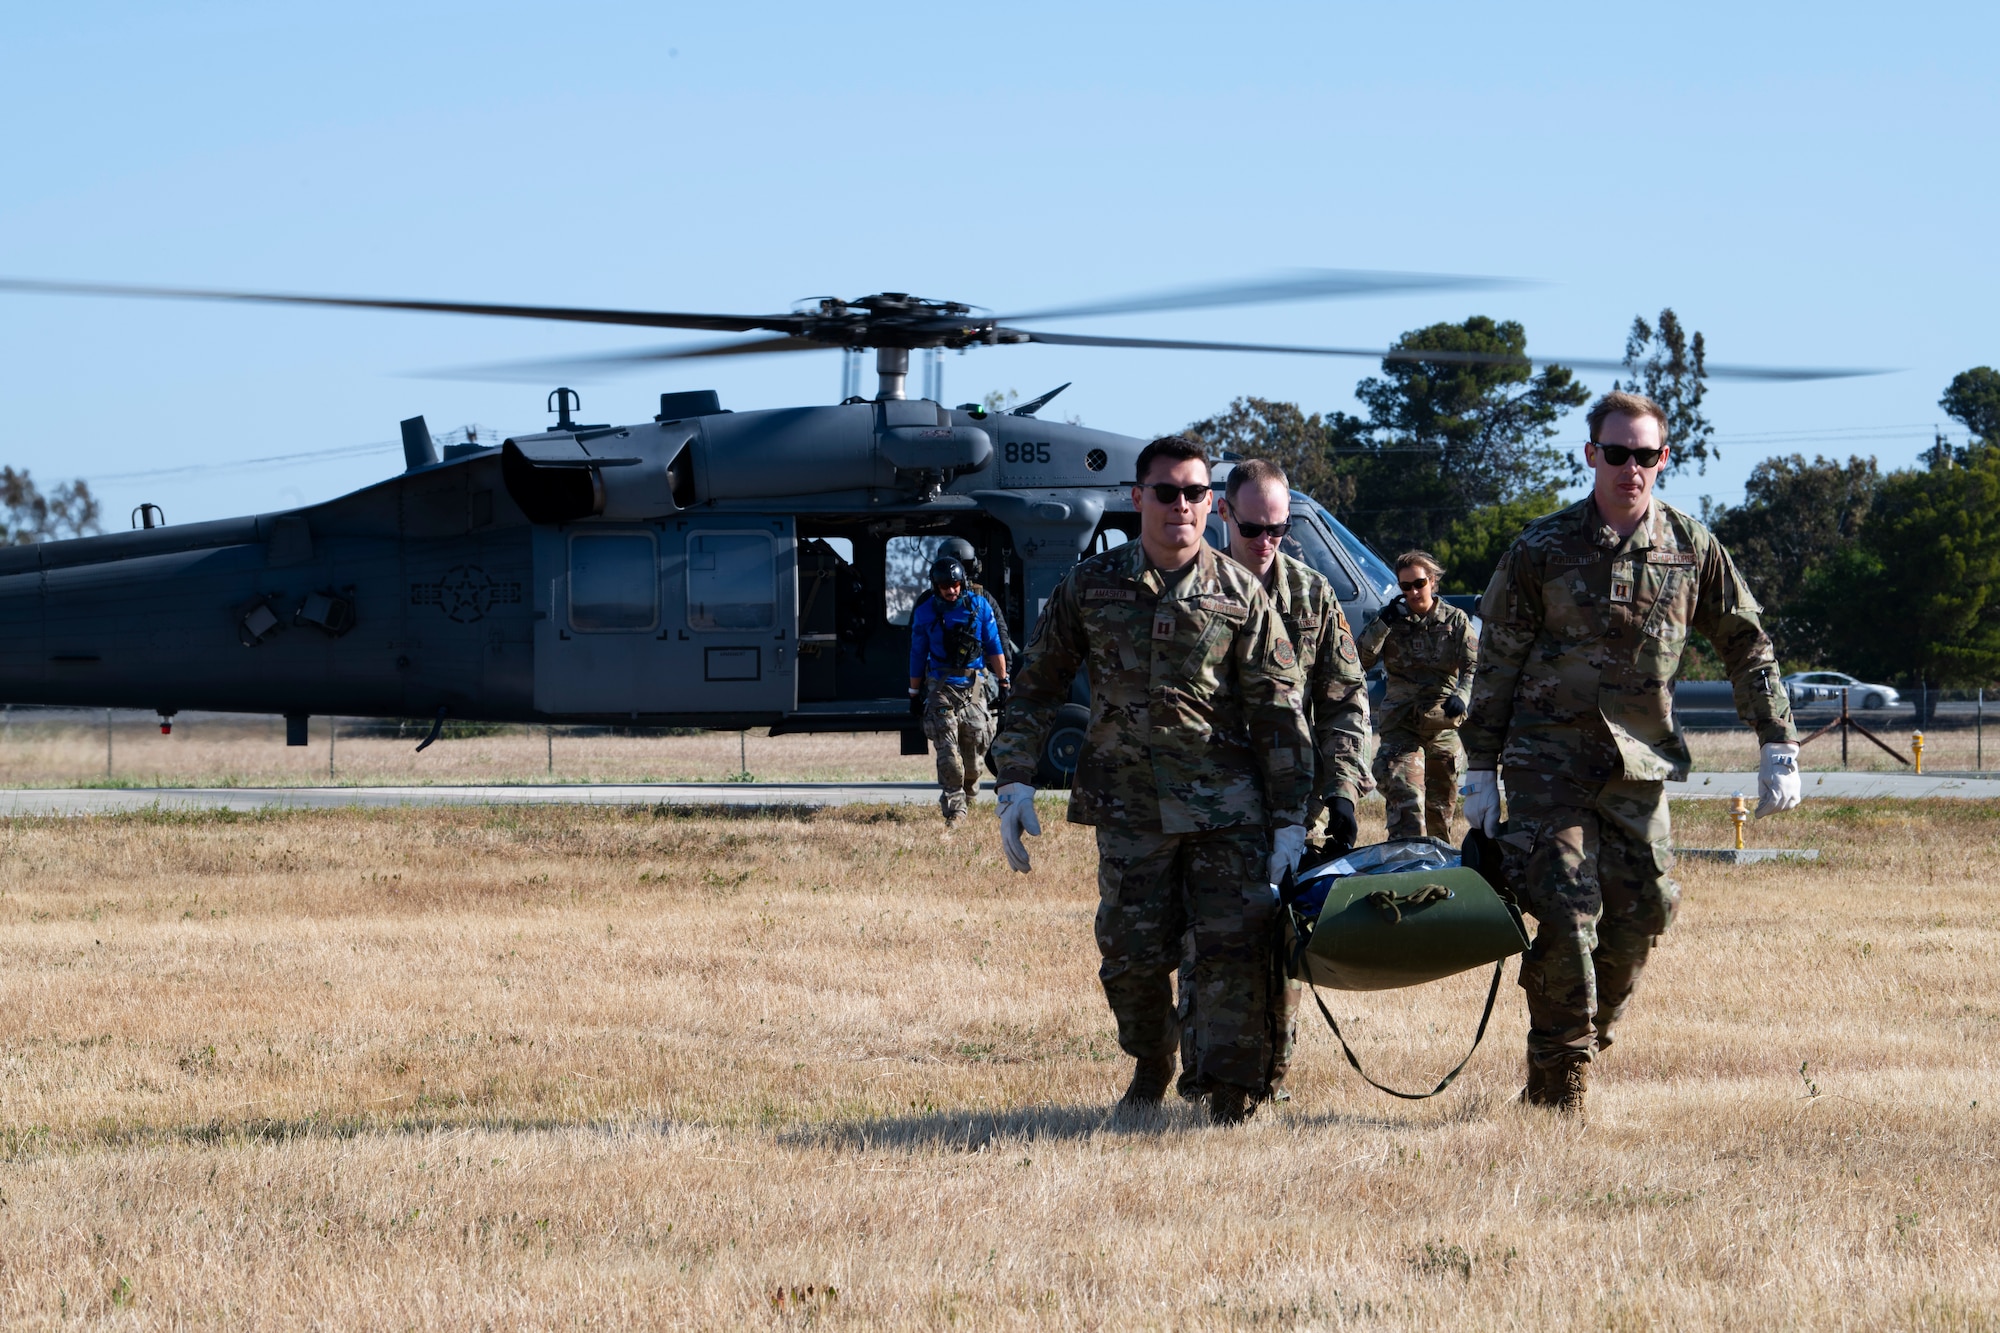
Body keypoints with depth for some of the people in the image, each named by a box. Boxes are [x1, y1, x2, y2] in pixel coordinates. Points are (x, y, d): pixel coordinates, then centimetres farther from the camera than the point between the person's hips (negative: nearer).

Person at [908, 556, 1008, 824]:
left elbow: (994, 648, 8)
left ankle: (966, 799, 26)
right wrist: (915, 695, 11)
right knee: (947, 752, -12)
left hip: (972, 687, 1)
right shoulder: (925, 614, 1)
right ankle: (954, 810, -8)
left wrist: (1003, 682, 7)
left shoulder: (979, 607, 1)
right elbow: (917, 656, 8)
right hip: (940, 689, -1)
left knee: (973, 752, 3)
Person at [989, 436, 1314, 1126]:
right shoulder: (1090, 587, 6)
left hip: (1227, 806, -1)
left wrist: (1290, 821, -3)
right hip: (1129, 805, 1)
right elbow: (1038, 684, 13)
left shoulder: (1240, 594, 2)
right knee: (1133, 952, 2)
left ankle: (1232, 1095, -1)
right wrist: (1016, 782, 4)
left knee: (1234, 950, -8)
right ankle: (1151, 1069, 27)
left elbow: (1281, 712, 3)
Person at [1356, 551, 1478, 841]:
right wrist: (1383, 622, -13)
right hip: (1401, 724, -1)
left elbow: (1473, 666, -6)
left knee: (1441, 805, 9)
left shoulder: (1456, 620, 5)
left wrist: (1461, 696, -26)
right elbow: (1362, 660, -2)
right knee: (1406, 797, -18)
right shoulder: (1392, 618, 7)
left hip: (1443, 722, 1)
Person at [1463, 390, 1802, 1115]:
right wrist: (1481, 769, 3)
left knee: (1637, 918, 1)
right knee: (1566, 913, -11)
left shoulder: (1691, 549, 5)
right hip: (1550, 760, -3)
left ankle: (1585, 1047, 21)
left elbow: (1747, 647, 13)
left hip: (1641, 764, 3)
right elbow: (1496, 665, 4)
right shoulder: (1541, 549, -2)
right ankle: (1559, 1083, -4)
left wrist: (1779, 746, 7)